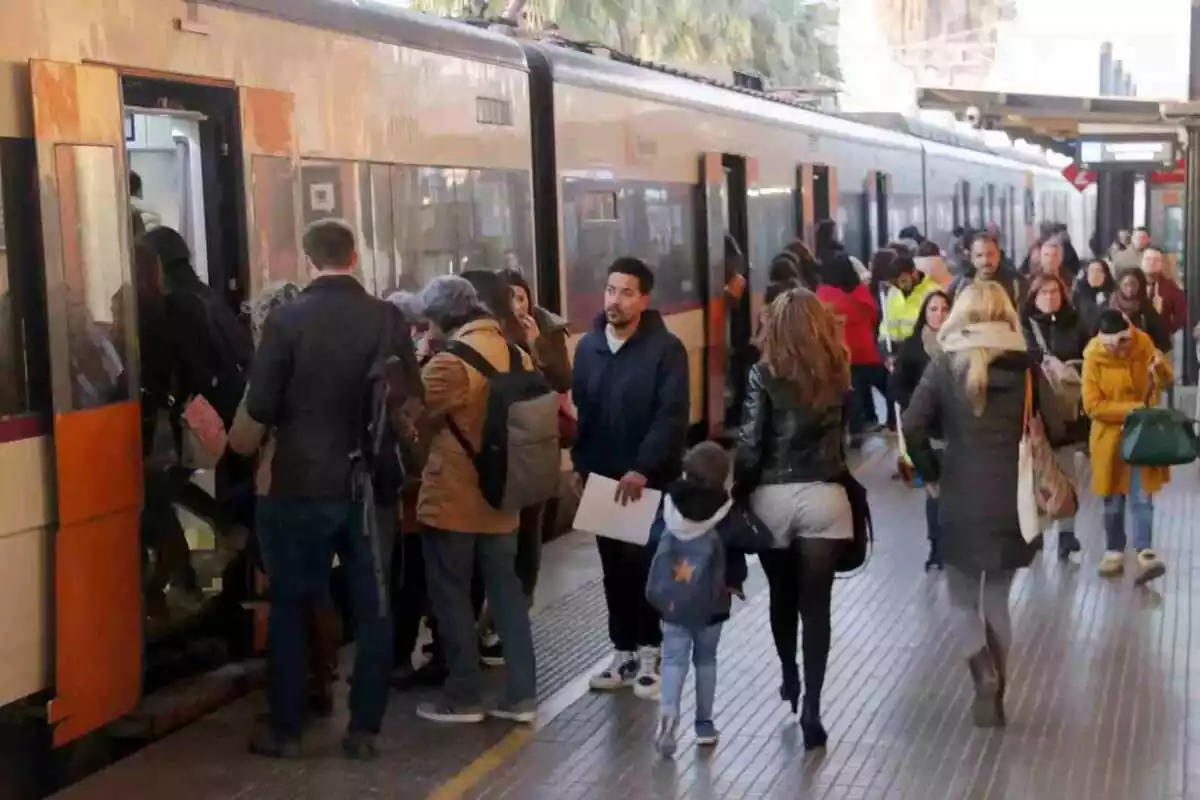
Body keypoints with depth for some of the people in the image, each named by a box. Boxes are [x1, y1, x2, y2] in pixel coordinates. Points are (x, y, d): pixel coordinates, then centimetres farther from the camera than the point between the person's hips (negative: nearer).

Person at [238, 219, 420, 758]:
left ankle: (284, 729, 17)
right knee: (371, 608, 11)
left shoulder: (287, 320, -10)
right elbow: (412, 400, 0)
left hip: (302, 484, -2)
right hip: (368, 482, 2)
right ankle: (364, 729, 15)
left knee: (290, 607, 10)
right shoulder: (388, 319, -3)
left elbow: (260, 407, -9)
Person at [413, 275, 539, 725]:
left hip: (453, 497, -7)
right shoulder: (515, 352, 8)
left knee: (451, 595, 3)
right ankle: (521, 693, 13)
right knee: (505, 590, 11)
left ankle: (463, 696, 8)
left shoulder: (452, 358, -16)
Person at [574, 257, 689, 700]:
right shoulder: (588, 345, 6)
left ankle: (649, 653, 16)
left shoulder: (665, 348, -11)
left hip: (651, 478, -4)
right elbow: (580, 408, 9)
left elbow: (672, 416, -17)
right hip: (602, 476, 5)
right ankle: (625, 651, 21)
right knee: (614, 567, 10)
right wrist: (579, 463, 2)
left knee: (646, 565, 3)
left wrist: (643, 468, -24)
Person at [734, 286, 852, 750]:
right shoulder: (838, 373, 1)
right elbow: (842, 433, 4)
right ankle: (811, 708, -3)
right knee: (816, 604, 2)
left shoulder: (765, 374, -8)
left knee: (782, 597, 20)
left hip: (773, 497, -1)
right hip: (824, 497, 1)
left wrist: (738, 495, 0)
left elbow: (750, 444, -9)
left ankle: (789, 681, 36)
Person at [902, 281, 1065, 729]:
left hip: (960, 496, -2)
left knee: (961, 597, 12)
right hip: (1012, 498, 2)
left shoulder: (946, 365, -5)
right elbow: (1054, 430, -5)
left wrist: (931, 474, 0)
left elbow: (913, 427, -13)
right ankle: (995, 697, 19)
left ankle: (984, 674, -12)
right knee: (997, 599, 16)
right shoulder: (1025, 367, -2)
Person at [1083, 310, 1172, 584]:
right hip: (1110, 436, -1)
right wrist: (1131, 409, -22)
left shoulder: (1143, 343, -6)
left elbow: (1167, 381, 1)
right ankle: (1114, 553, 21)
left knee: (1142, 498, -6)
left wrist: (1161, 366, -21)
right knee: (1113, 501, 9)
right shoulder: (1093, 357, -13)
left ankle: (1146, 556, -11)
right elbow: (1092, 406, -15)